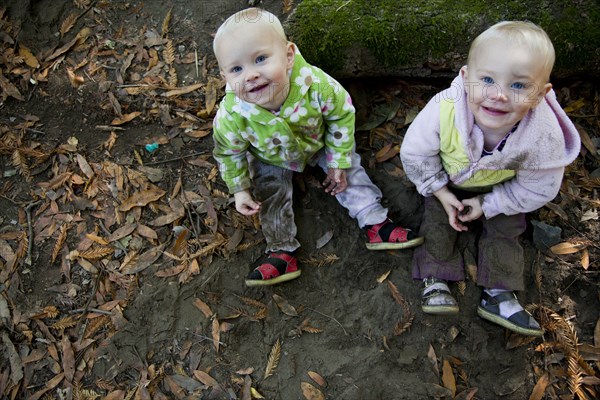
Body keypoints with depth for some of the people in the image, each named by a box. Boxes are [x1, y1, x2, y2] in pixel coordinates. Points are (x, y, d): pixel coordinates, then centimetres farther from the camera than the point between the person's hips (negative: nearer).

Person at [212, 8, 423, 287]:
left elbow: (342, 115, -19)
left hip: (319, 142, 1)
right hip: (272, 159, 0)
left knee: (349, 170, 2)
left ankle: (376, 224, 15)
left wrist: (339, 162, -12)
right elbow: (228, 154, -15)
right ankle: (282, 253, 12)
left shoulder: (316, 84, -41)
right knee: (271, 194, -2)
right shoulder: (230, 118, -39)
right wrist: (240, 190, -10)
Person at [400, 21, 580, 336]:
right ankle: (434, 279, 14)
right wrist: (441, 192, -18)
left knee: (504, 227, 4)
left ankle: (498, 295, 17)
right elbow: (415, 153, -23)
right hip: (446, 179, 0)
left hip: (500, 189, 1)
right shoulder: (443, 110, -43)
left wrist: (488, 203, -16)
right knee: (437, 217, -2)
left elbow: (537, 189, -19)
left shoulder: (544, 137, -40)